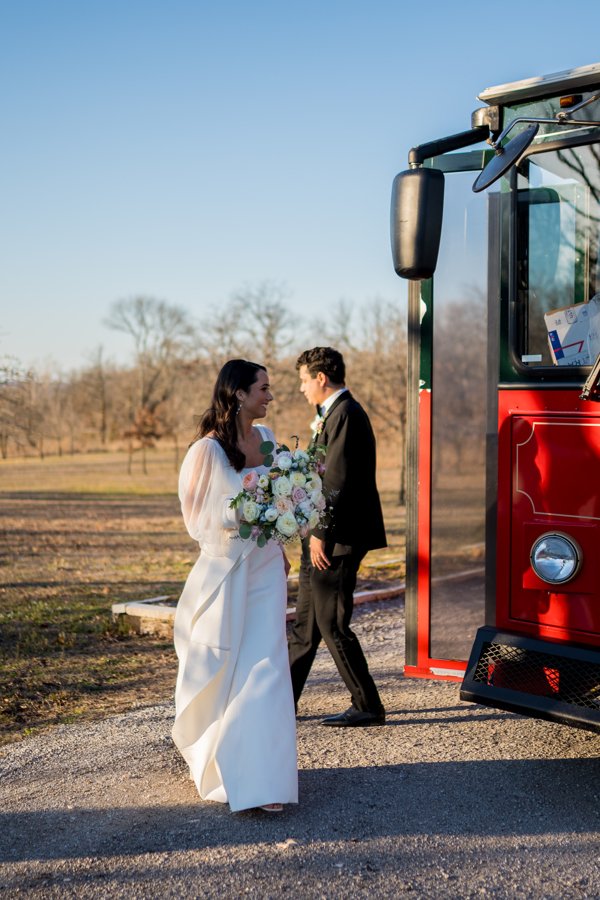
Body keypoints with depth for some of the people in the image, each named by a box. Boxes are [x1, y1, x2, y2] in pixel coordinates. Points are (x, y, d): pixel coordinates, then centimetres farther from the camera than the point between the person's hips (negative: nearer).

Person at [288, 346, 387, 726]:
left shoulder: (345, 415, -15)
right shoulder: (337, 413, 16)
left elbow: (337, 481, -21)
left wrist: (320, 533, -19)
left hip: (336, 540, -11)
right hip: (324, 538, 11)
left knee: (333, 625, -2)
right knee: (306, 624, 15)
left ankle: (368, 707, 9)